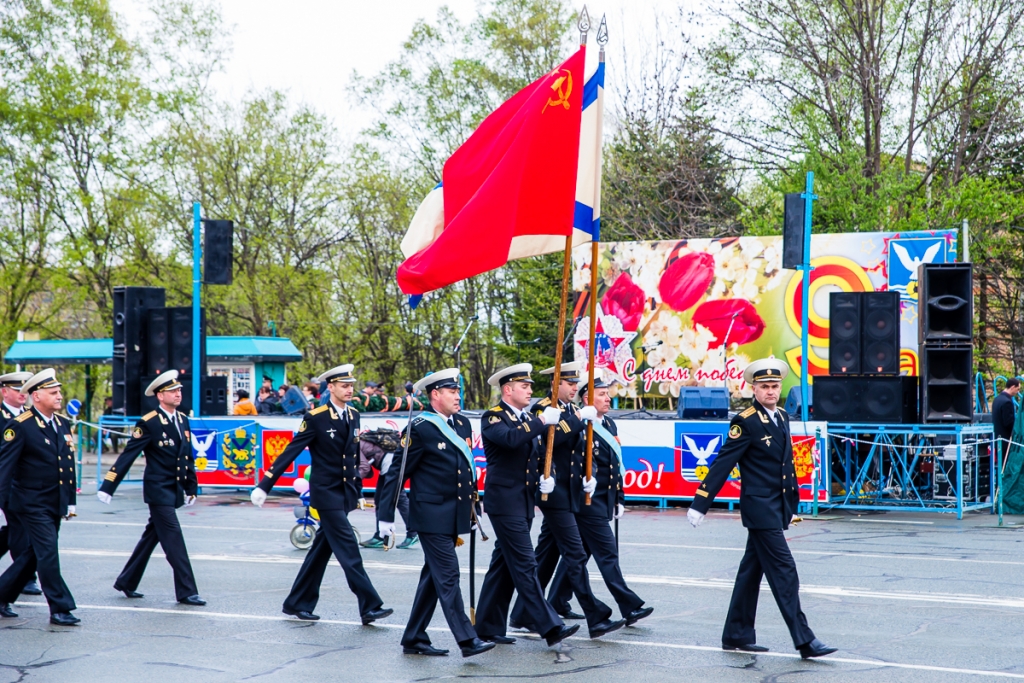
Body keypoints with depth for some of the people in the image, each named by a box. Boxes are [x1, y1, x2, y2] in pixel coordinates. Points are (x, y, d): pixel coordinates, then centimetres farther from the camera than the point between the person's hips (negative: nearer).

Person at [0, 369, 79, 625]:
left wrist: (71, 501, 13)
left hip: (55, 505, 7)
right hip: (32, 504, -7)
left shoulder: (63, 424, 10)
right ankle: (60, 609, 0)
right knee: (48, 555, -7)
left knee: (34, 555, 14)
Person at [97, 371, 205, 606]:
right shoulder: (148, 423, -12)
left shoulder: (183, 420, 9)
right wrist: (107, 487, -15)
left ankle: (126, 582, 28)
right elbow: (127, 456, -13)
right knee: (174, 539, -7)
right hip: (158, 490, -7)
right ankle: (186, 591, -3)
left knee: (151, 537, 15)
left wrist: (192, 488, 17)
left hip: (174, 490, 7)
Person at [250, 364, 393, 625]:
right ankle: (370, 606, -7)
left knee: (322, 549, 12)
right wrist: (264, 486, -13)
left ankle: (297, 604, 22)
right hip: (327, 493, -7)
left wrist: (358, 489, 19)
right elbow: (290, 452, -11)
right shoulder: (315, 418, -11)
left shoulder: (353, 417, 9)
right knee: (348, 549, -9)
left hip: (346, 493, 7)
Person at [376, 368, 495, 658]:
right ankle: (467, 639, -7)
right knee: (448, 576, -8)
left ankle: (414, 639, 20)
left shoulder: (463, 424, 10)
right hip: (432, 515, -8)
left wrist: (473, 508, 20)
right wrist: (385, 516, -11)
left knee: (433, 577, 12)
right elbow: (397, 473, -10)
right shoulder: (420, 428, -12)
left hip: (456, 515, 8)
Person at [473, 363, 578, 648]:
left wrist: (545, 480, 3)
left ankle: (489, 627, 18)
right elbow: (511, 438, -30)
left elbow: (537, 456, 21)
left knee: (504, 565, 11)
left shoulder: (528, 419, 16)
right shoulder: (493, 418, -9)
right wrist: (542, 420, -26)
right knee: (525, 565, -9)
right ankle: (550, 627, -12)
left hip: (524, 501, 9)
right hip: (504, 500, -9)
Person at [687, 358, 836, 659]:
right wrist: (699, 505, -16)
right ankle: (804, 640, -4)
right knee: (784, 572, -7)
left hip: (777, 508, 8)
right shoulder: (746, 422, -13)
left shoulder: (782, 417, 11)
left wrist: (793, 503, 19)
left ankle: (737, 635, 21)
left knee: (752, 571, 13)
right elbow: (722, 464, -15)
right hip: (760, 507, -8)